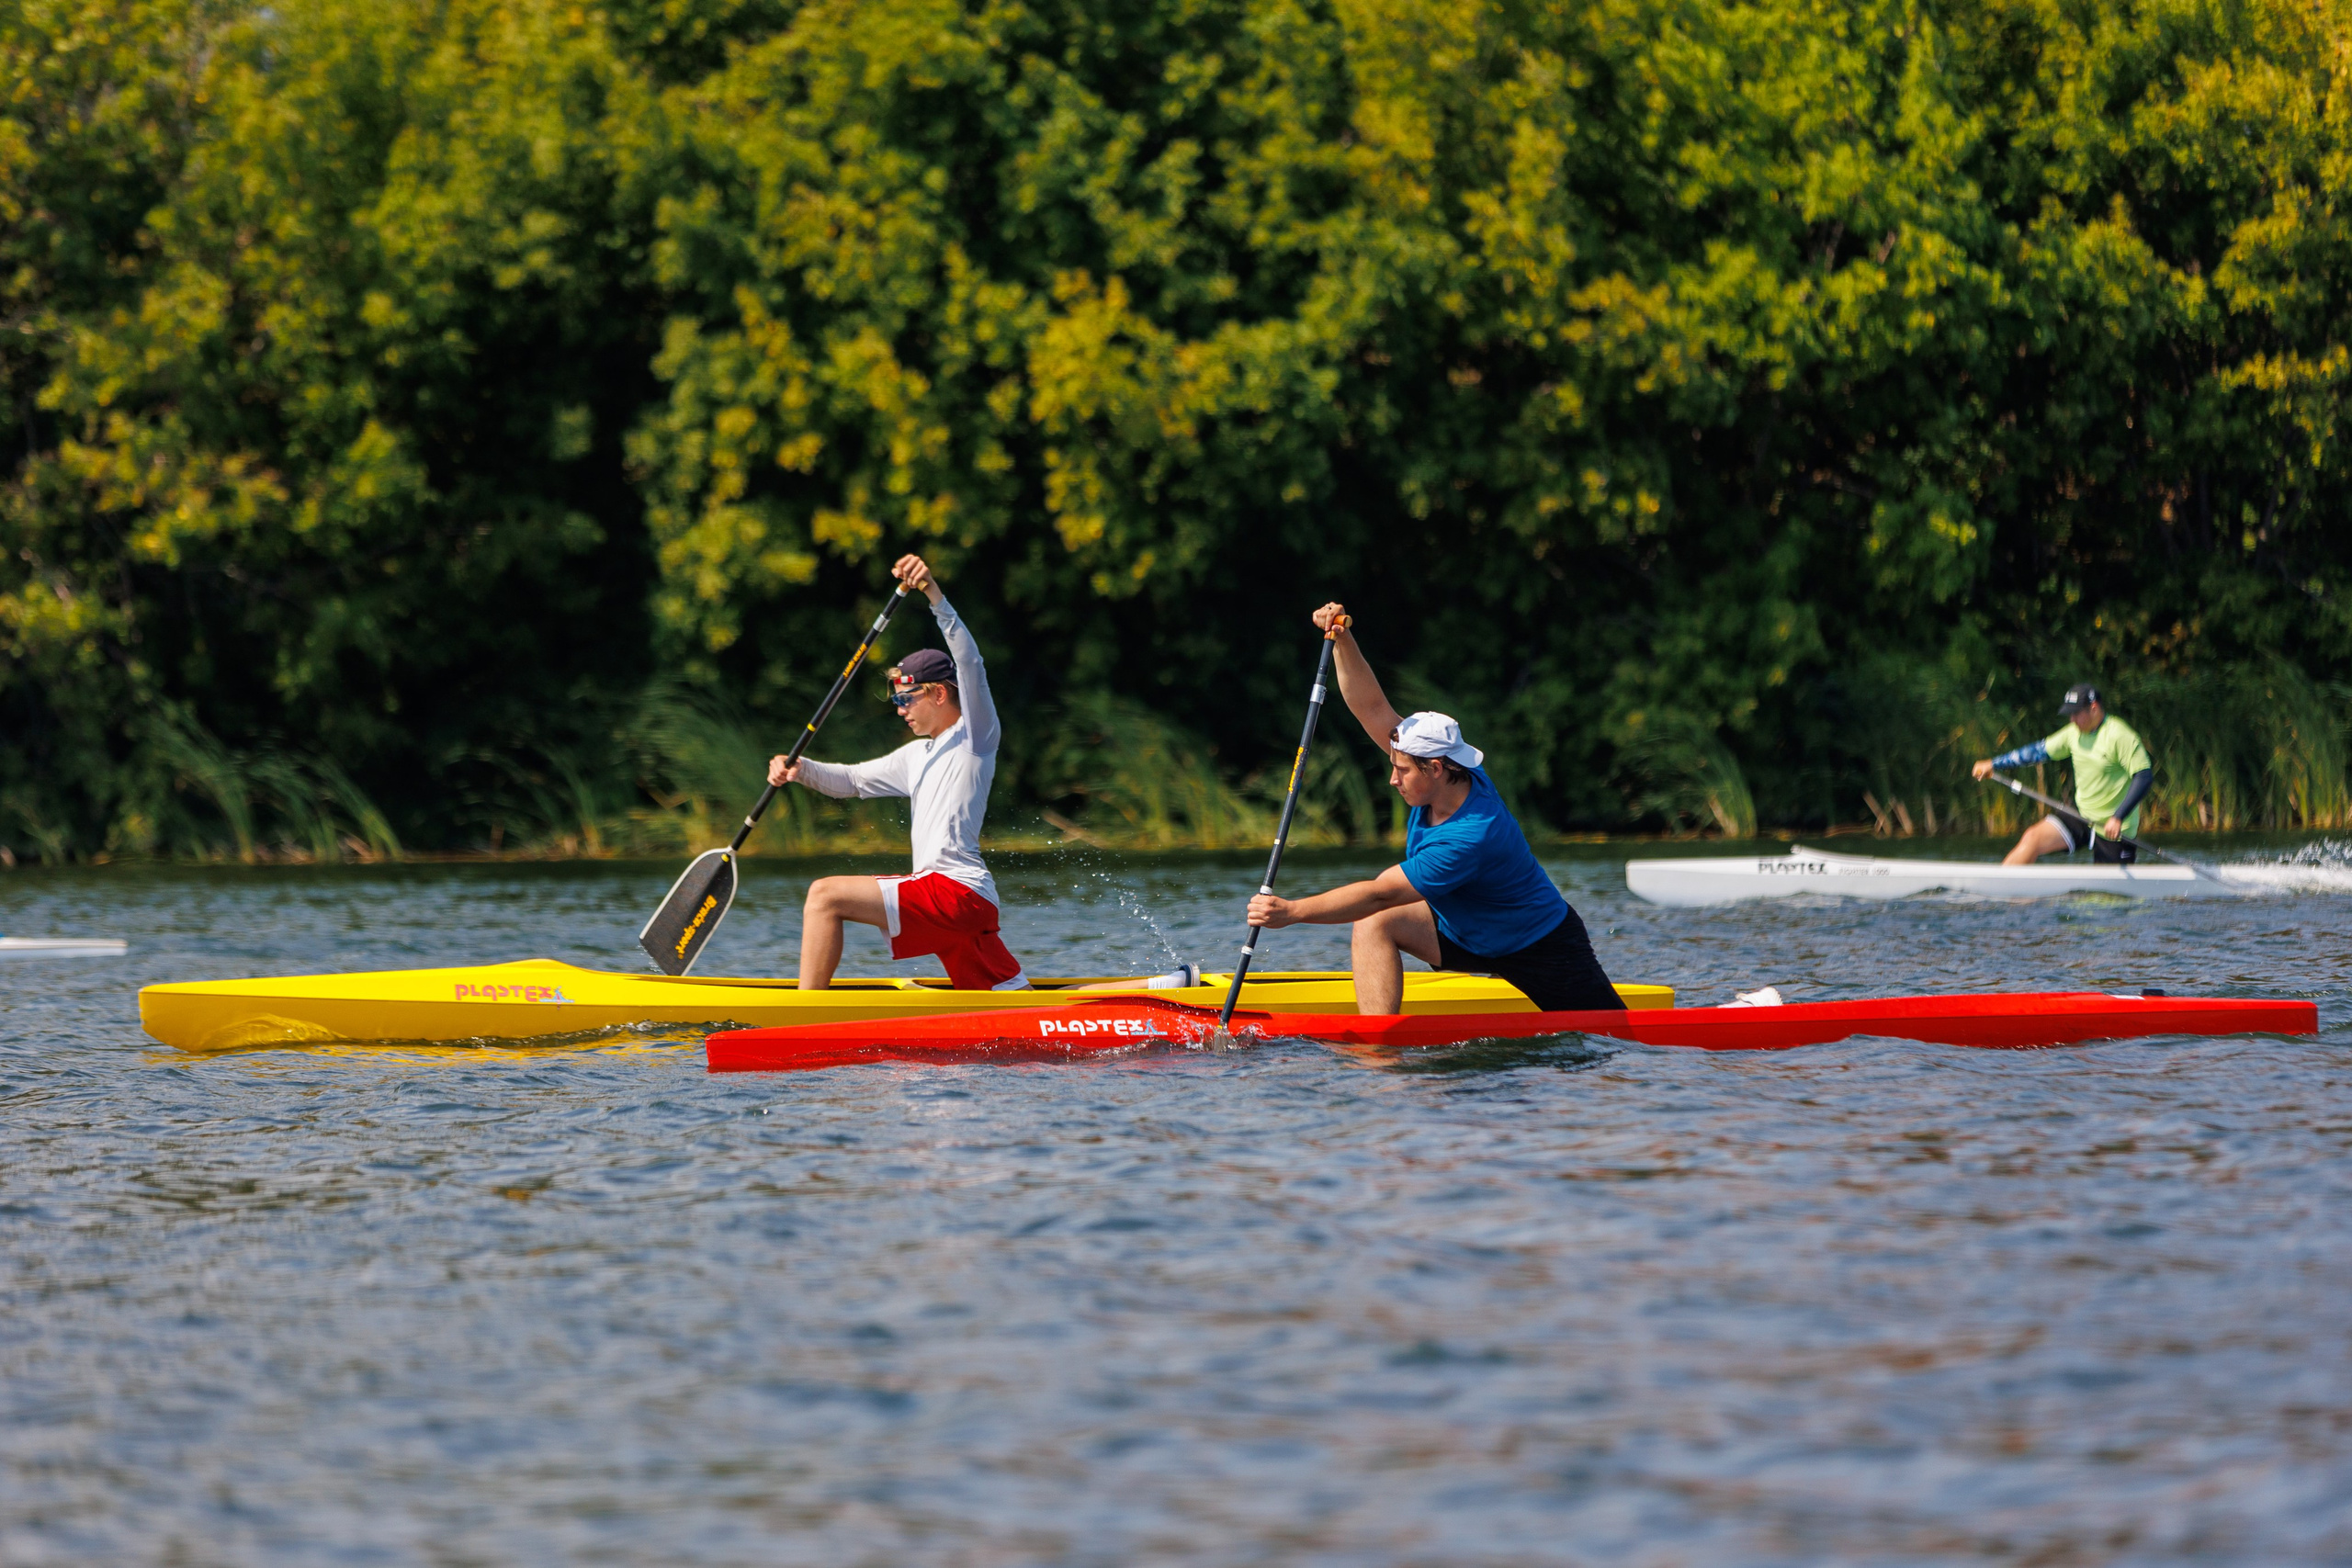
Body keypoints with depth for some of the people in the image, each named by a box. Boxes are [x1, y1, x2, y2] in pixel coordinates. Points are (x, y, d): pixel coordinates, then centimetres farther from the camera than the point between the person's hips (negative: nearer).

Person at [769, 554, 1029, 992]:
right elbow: (852, 780, 28)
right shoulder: (918, 756, 26)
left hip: (957, 890, -10)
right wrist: (800, 770, 8)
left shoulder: (976, 735, 1)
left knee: (826, 895, -15)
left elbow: (970, 663, -15)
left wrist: (934, 594, -27)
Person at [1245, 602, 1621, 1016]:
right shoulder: (1457, 776, -14)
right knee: (1373, 925, -15)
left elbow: (1381, 893, -36)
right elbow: (1373, 709, -15)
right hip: (1465, 931, 8)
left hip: (1542, 950, -7)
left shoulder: (1470, 838, -37)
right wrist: (1342, 640, -27)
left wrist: (1292, 911, -37)